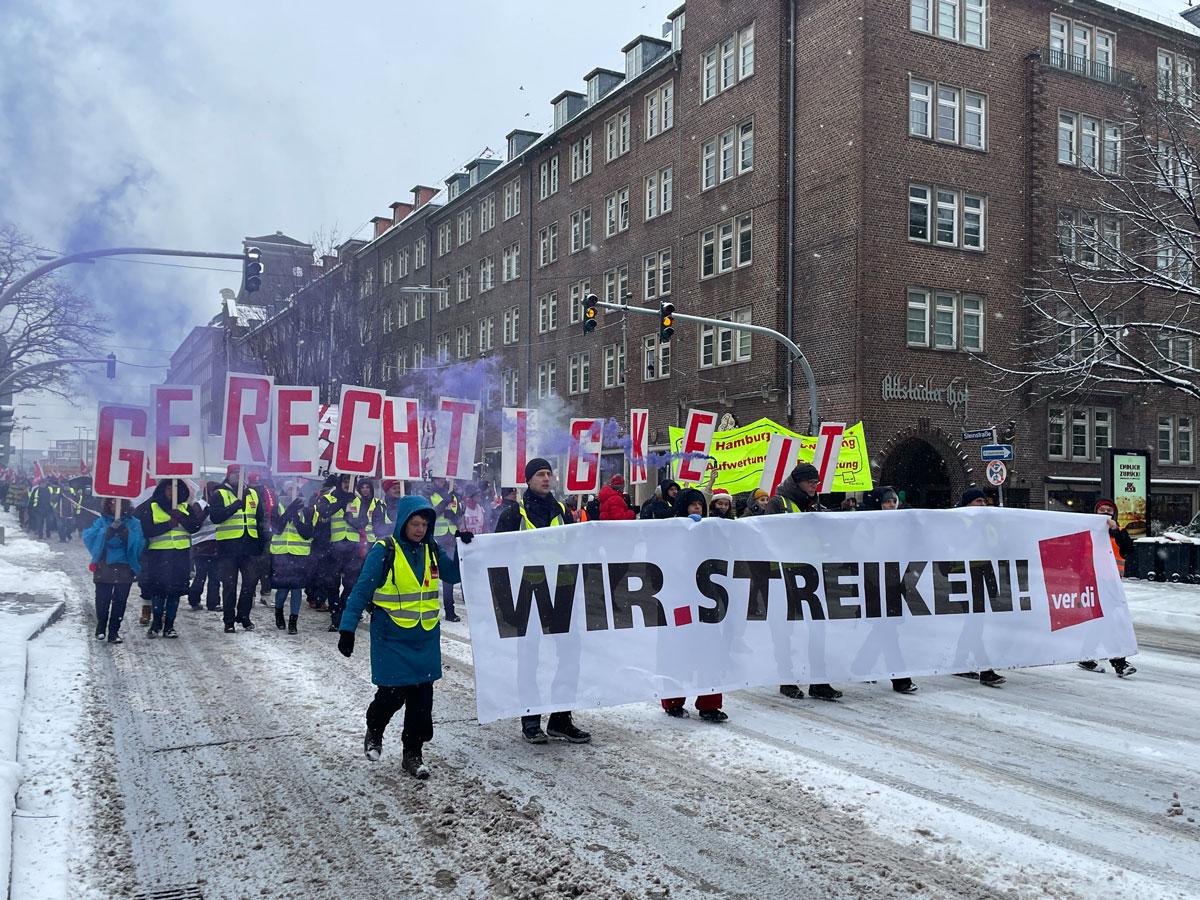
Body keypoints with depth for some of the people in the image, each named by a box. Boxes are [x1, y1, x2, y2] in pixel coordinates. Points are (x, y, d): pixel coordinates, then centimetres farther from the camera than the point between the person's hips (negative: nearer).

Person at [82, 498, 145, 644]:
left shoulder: (134, 523, 3)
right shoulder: (101, 521, 4)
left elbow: (140, 544, -9)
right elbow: (88, 537, -10)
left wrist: (127, 534, -24)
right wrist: (107, 532, -23)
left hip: (125, 568, 0)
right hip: (104, 567, 0)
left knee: (120, 601, 4)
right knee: (102, 599, 5)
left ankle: (114, 631, 13)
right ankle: (100, 627, 25)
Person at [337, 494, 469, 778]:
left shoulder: (432, 549, 4)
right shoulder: (384, 550, -11)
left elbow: (454, 574, 14)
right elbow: (361, 591, -10)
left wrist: (464, 548, -2)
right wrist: (347, 629, -15)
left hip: (426, 637, 5)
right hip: (392, 637, -4)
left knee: (422, 697, 5)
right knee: (392, 693, -3)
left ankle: (412, 753, 18)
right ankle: (374, 732, 29)